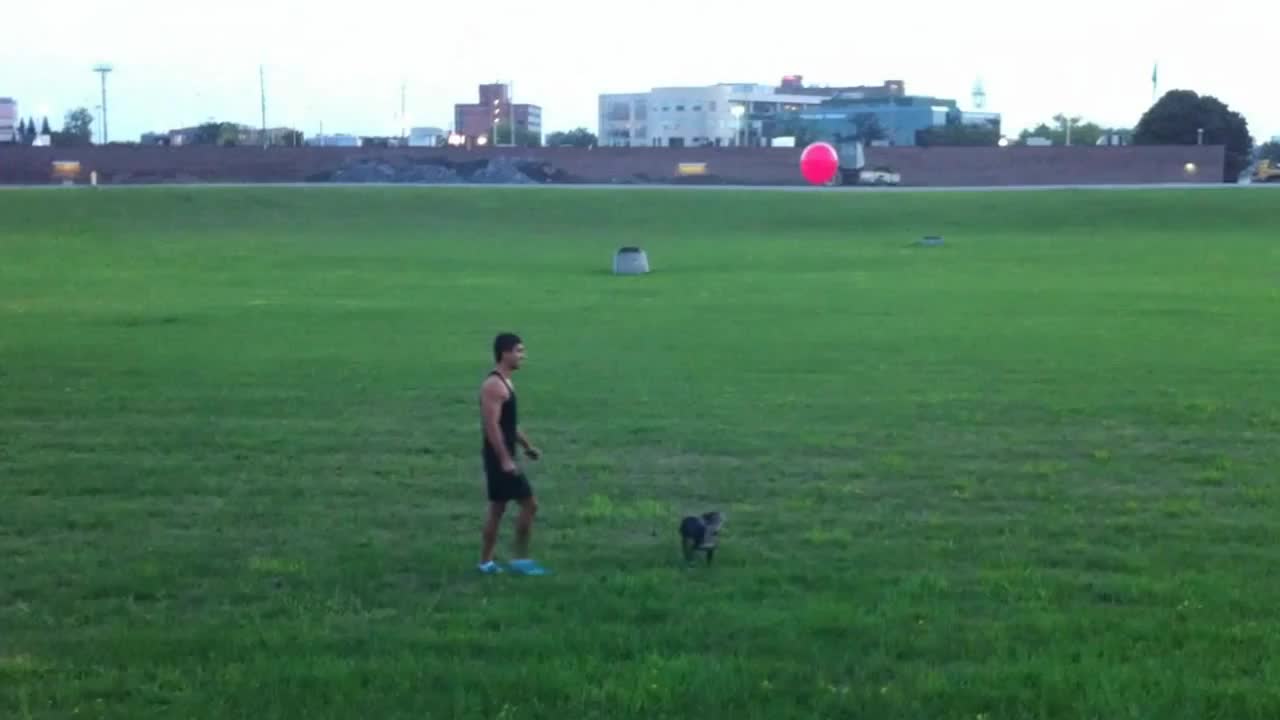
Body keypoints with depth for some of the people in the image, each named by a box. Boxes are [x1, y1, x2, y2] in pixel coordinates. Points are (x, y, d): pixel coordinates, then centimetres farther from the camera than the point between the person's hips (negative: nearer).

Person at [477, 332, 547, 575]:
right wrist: (506, 459, -26)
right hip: (500, 457, -10)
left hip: (503, 456, 10)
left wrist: (527, 446, 23)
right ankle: (521, 559, 1)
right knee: (529, 504, -6)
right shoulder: (494, 385, -18)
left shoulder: (504, 382, 14)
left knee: (497, 508, 13)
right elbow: (492, 425, -24)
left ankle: (486, 562, 17)